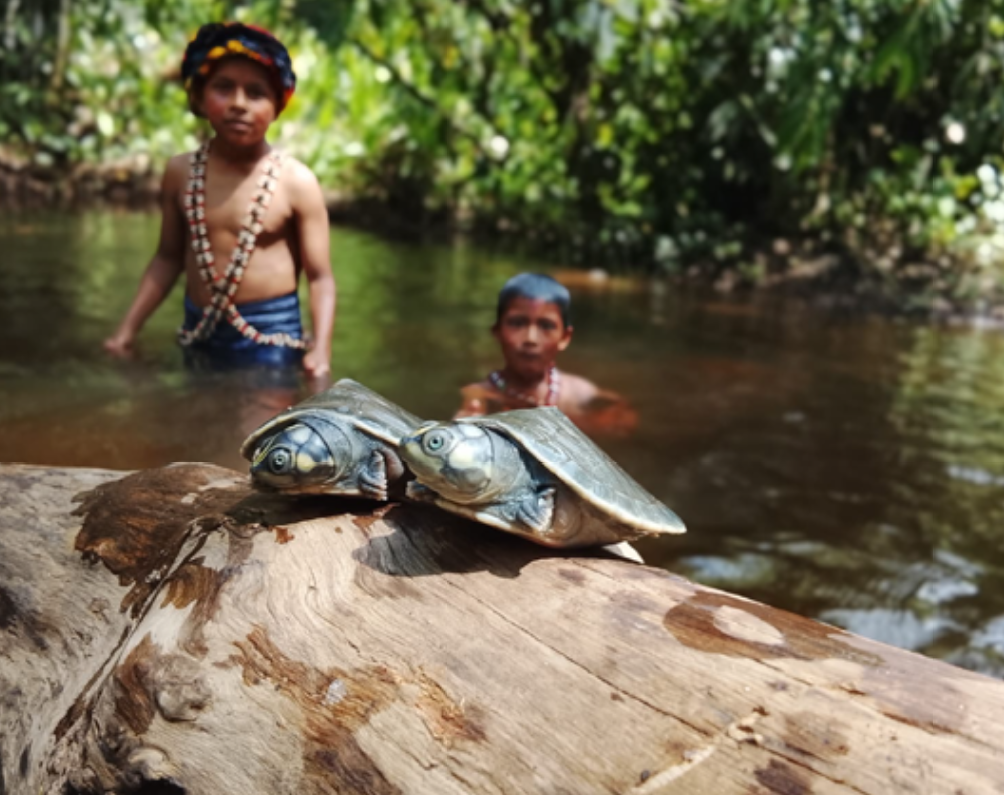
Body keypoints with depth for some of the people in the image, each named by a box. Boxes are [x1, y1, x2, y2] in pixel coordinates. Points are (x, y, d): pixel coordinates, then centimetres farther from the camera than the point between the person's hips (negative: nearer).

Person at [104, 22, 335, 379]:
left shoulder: (296, 181, -11)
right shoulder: (181, 171, 1)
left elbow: (320, 276, -10)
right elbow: (168, 257, 12)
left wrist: (320, 349, -22)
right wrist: (128, 328, 9)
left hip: (270, 333, -4)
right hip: (200, 331, 5)